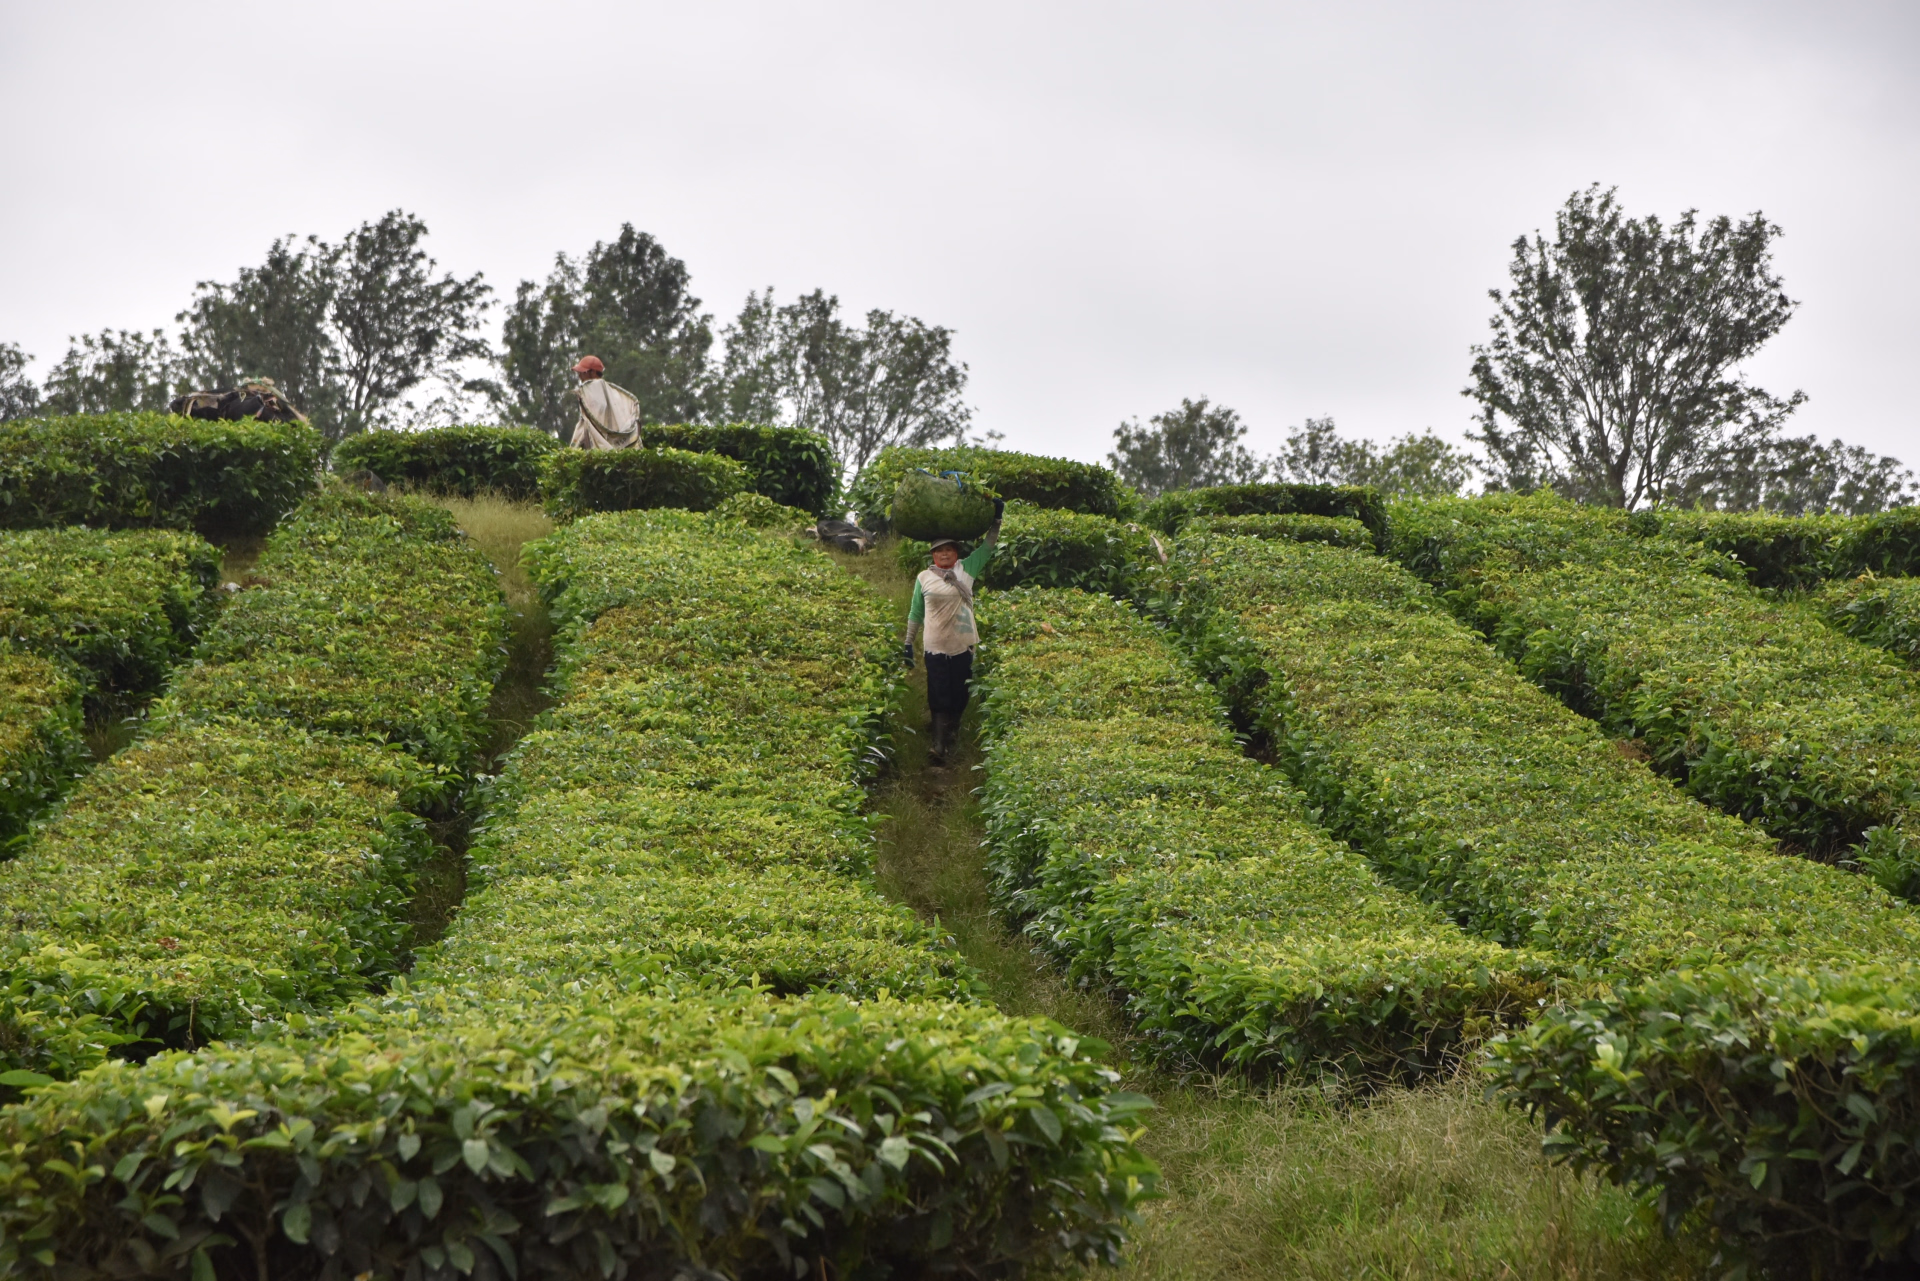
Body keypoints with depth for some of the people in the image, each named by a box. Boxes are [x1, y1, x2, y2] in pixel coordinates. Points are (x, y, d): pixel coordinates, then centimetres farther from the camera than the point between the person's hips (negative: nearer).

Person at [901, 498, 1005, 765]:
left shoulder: (967, 570, 4)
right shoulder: (924, 578, 2)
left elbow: (988, 546, 9)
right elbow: (915, 613, 8)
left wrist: (996, 518, 1)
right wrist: (908, 643, 8)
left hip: (963, 647, 2)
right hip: (936, 649, -2)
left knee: (960, 696, 10)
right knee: (939, 698, -6)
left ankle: (952, 731, 32)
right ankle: (940, 746, -9)